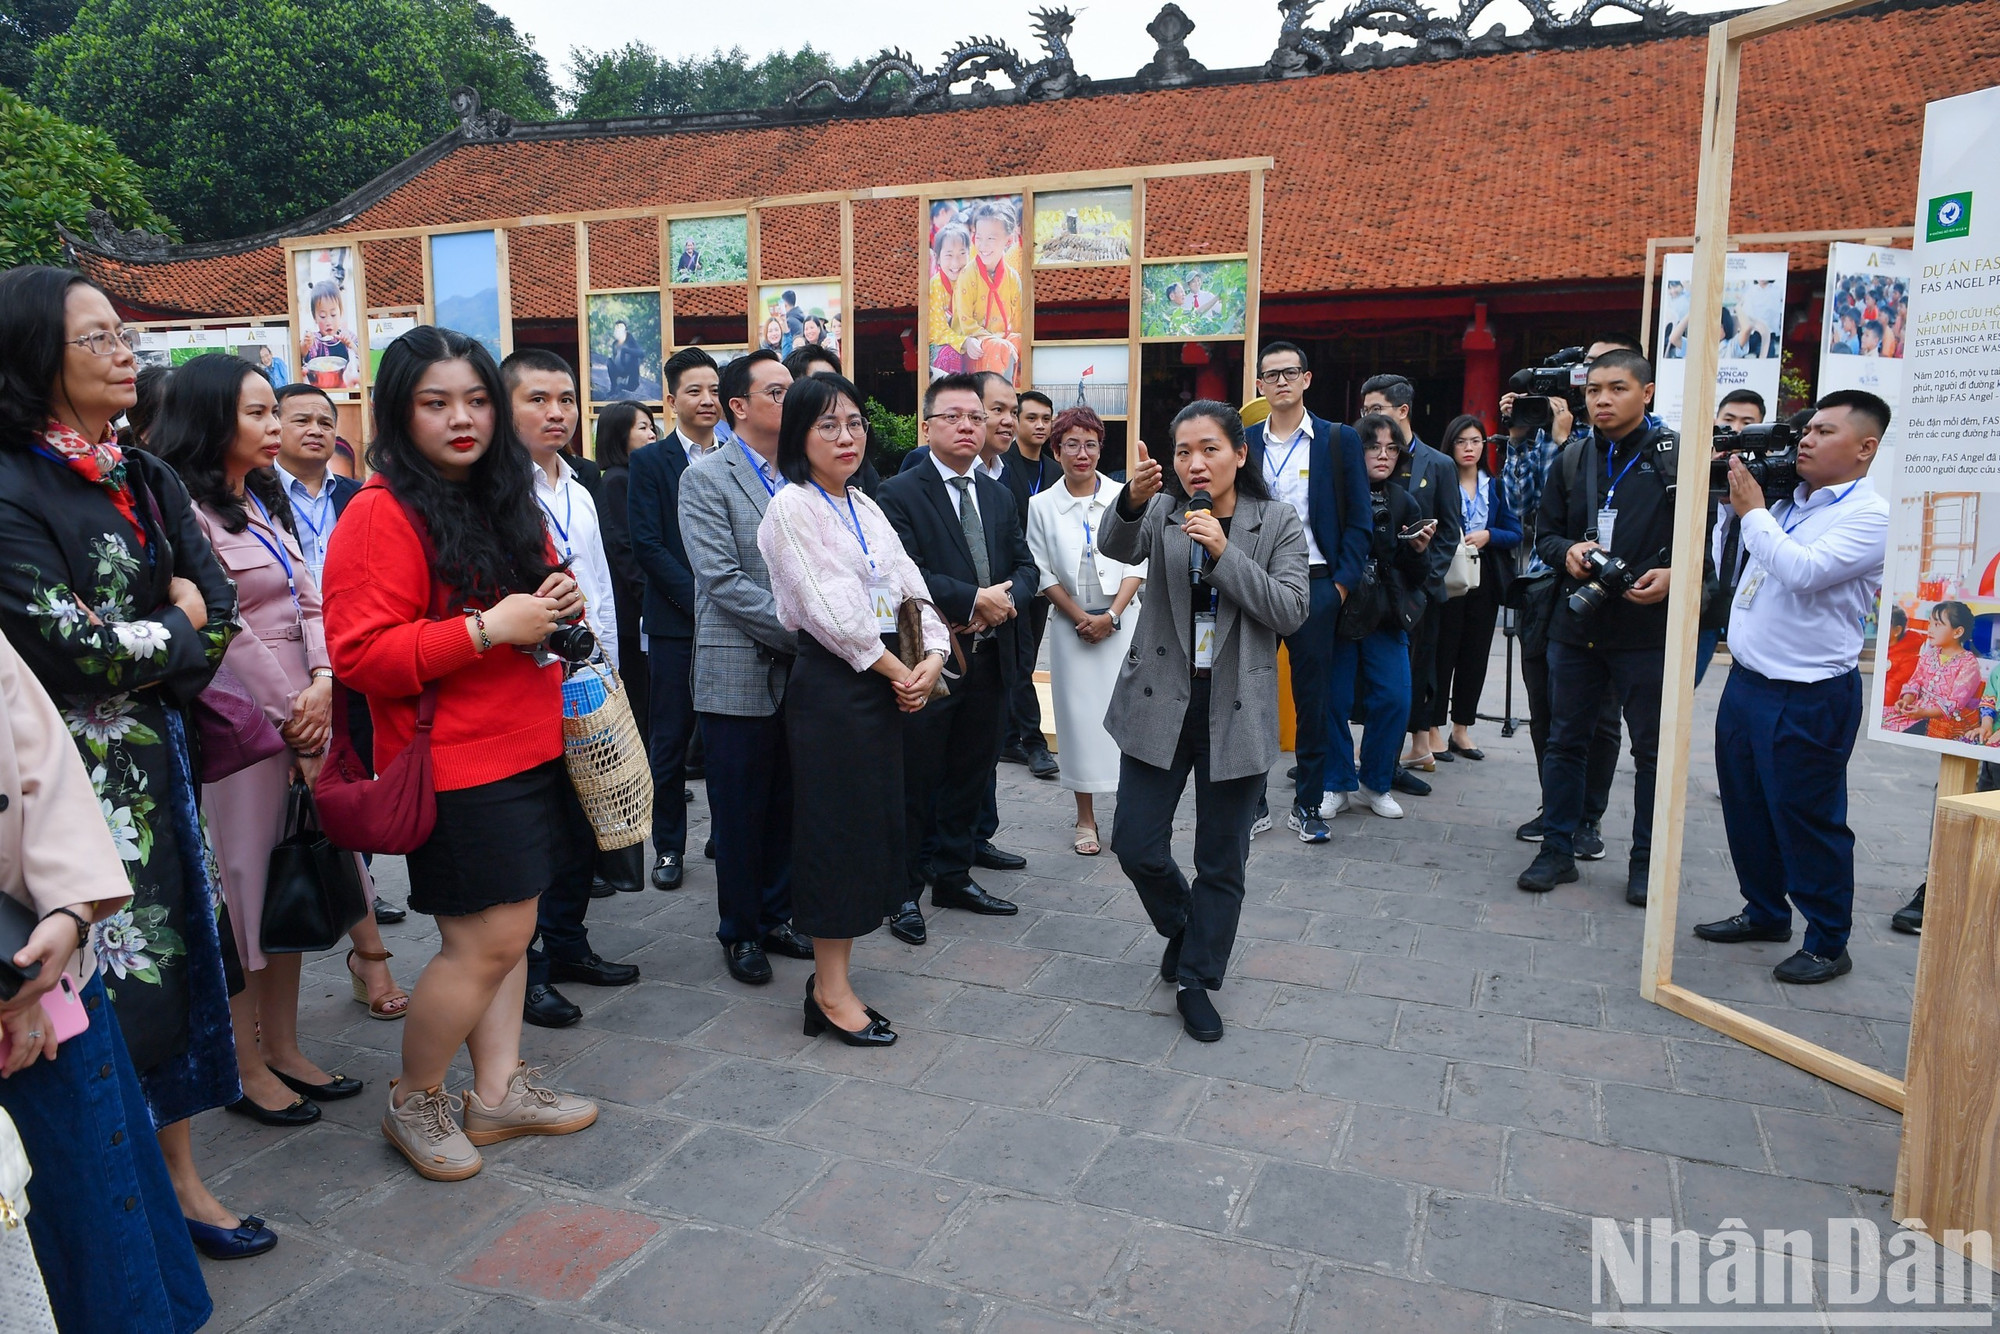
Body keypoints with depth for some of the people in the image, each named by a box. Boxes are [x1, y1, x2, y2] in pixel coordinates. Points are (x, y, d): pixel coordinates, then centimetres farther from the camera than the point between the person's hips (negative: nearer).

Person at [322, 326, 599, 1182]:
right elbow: (361, 655, -18)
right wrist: (488, 629, -22)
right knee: (488, 939, -2)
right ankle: (413, 1101, 20)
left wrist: (559, 607, 4)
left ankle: (498, 1090, 25)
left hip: (529, 749, 8)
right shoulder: (382, 513, -12)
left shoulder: (507, 500, 14)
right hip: (454, 764, -8)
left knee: (505, 930, 12)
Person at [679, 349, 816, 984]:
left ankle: (775, 916, 29)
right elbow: (723, 579, -15)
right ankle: (740, 932, 22)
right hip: (739, 672, -5)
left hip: (800, 671, 5)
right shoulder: (706, 477, -6)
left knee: (786, 806, 13)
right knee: (740, 811, 6)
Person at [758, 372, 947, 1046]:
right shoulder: (792, 506, -8)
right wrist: (897, 672, -10)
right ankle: (833, 992, 11)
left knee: (875, 830, 9)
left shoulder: (865, 507, 15)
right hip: (830, 684, -8)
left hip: (888, 681, 8)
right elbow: (833, 612, -15)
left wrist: (931, 658, -5)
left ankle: (830, 978, 21)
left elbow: (911, 591, 12)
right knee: (837, 829, -2)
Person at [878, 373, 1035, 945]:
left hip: (991, 659, 6)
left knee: (971, 776, 16)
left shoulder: (999, 494, 14)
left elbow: (1024, 565, 11)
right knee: (916, 782, 4)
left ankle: (954, 877, 31)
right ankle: (904, 891, 18)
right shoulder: (900, 493, -8)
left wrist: (1005, 601, -10)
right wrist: (976, 599, -20)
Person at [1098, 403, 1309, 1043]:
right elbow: (1117, 547, -20)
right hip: (1161, 705, 1)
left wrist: (1223, 552, -21)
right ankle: (1183, 926, 33)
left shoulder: (1279, 523, 0)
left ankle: (1196, 978, 26)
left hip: (1237, 713, -1)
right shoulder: (1162, 513, 2)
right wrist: (1132, 500, -41)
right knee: (1136, 847, 2)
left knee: (1222, 860, 8)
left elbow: (1291, 611, -12)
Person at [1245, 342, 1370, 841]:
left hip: (1315, 586, -1)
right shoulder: (1243, 442, 8)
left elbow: (1357, 519, 2)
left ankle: (1308, 803, 17)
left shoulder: (1340, 441, 3)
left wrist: (1343, 582, -6)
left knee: (1312, 698, 6)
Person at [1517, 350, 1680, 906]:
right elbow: (1545, 534, 14)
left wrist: (1673, 574, -21)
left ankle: (1645, 860, 21)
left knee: (1652, 749, 7)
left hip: (1648, 627, -4)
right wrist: (1568, 551, -7)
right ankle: (1558, 849, 22)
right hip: (1577, 623, 4)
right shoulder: (1573, 458, 10)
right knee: (1565, 740, 11)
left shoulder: (1676, 456, -4)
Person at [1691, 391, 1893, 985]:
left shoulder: (1870, 515, -12)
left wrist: (1751, 510, -16)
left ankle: (1827, 943, 16)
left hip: (1809, 697, -8)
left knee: (1806, 820, 1)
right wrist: (1733, 505, 7)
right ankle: (1765, 912, 34)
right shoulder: (1786, 500, 11)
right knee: (1745, 807, 17)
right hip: (1747, 681, 8)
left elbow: (1803, 571, -27)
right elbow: (1727, 568, 20)